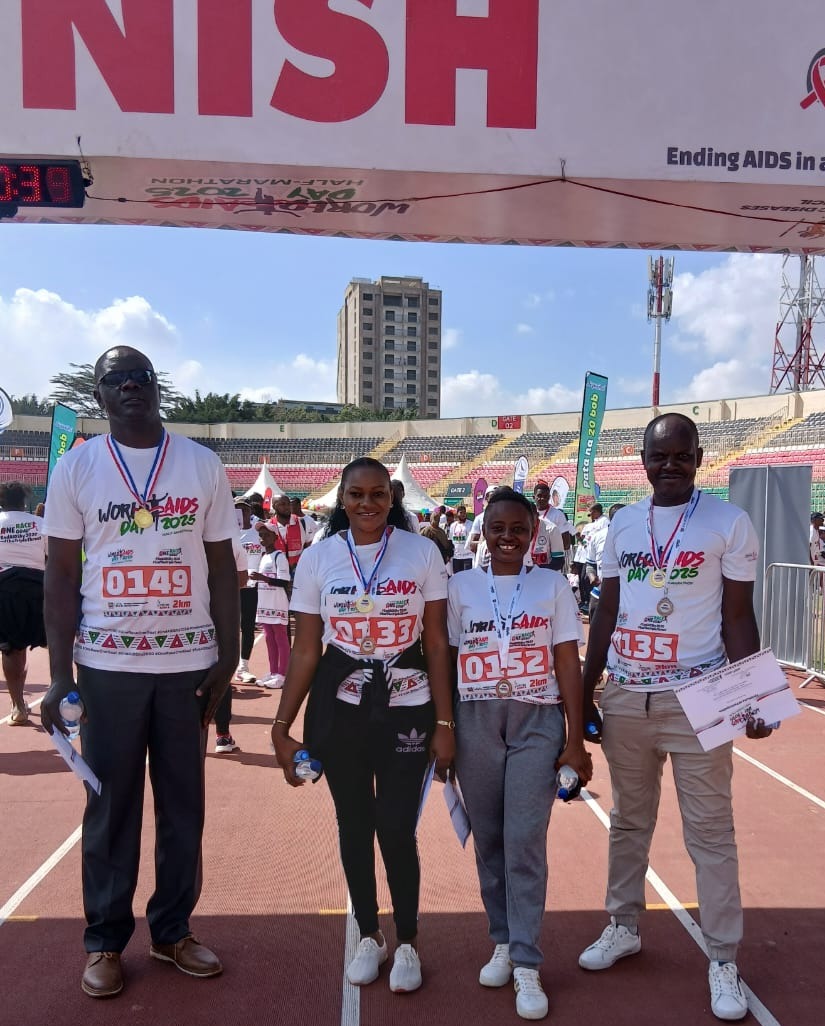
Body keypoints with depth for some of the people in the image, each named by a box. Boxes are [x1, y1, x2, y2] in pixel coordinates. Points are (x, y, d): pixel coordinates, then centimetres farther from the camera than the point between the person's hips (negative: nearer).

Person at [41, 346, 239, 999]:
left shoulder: (203, 465, 3)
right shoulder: (76, 468, 1)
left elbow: (222, 567, 5)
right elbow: (62, 574, 1)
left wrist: (228, 659, 1)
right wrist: (59, 675, -3)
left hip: (188, 662, 1)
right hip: (107, 664, -1)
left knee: (184, 802, 10)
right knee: (111, 805, 8)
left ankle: (173, 930, 26)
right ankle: (106, 941, 24)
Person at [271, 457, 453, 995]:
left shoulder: (422, 553, -6)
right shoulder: (318, 558, -2)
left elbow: (436, 644, -2)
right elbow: (306, 651, 1)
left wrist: (445, 722, -3)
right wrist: (282, 725, -2)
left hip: (406, 707, -2)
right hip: (338, 708, 2)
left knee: (397, 828, 0)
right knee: (354, 824, 13)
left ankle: (408, 943, 27)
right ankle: (370, 936, 36)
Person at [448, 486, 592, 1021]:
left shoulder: (553, 585, 2)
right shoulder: (461, 587, 5)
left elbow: (568, 663, 1)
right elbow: (445, 660, 7)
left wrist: (576, 741, -1)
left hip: (538, 721, -2)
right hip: (475, 721, 2)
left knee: (525, 840, -5)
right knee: (488, 839, 10)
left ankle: (527, 966, 7)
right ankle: (503, 944, 28)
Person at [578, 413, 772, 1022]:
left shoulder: (730, 523, -4)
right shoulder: (623, 523, 7)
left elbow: (737, 617, -2)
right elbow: (606, 613, 11)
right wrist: (584, 691, 10)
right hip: (624, 696, 4)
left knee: (709, 831, 5)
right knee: (629, 821, 16)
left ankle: (724, 960, 19)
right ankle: (625, 927, 33)